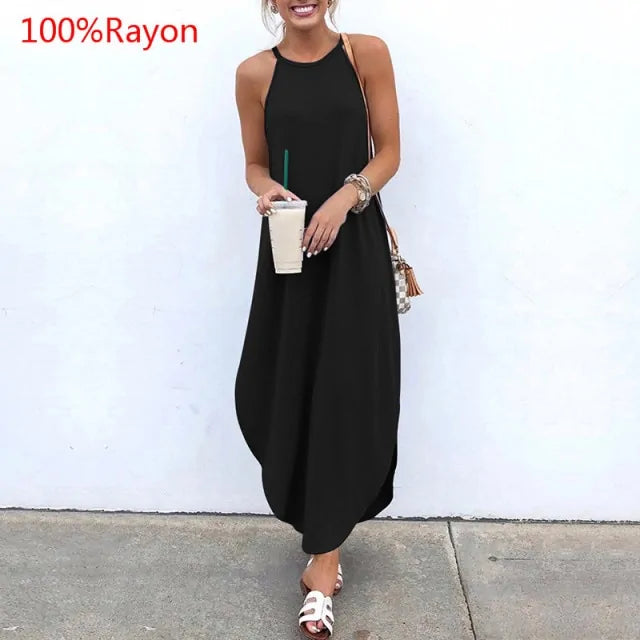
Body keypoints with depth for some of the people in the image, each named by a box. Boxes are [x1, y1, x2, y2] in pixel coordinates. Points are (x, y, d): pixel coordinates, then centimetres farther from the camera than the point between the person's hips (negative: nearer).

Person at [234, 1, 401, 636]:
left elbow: (389, 151, 2)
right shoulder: (256, 73, 4)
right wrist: (266, 190, -10)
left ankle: (324, 556, 9)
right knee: (280, 388, 3)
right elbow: (255, 162, 13)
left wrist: (346, 195, -16)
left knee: (344, 391, -3)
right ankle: (325, 526, 30)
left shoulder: (367, 54, 0)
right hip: (289, 244, 2)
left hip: (354, 247, -2)